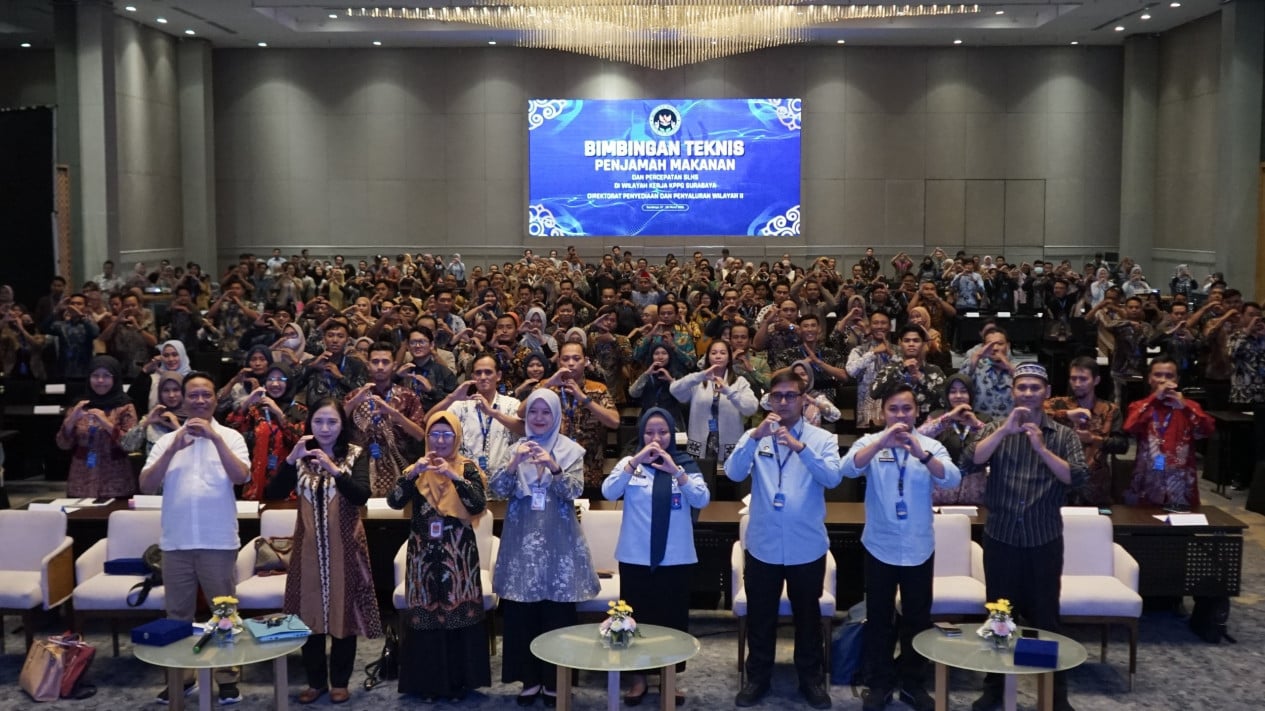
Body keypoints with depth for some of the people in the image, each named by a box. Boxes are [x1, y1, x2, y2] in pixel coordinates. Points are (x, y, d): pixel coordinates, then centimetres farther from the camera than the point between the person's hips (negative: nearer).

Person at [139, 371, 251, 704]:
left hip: (218, 541, -3)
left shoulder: (230, 437, 1)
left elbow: (241, 477, -14)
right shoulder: (166, 440, 7)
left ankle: (227, 677, 12)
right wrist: (174, 448, -14)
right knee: (178, 613, 11)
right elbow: (147, 486, -3)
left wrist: (215, 437, -19)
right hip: (176, 542, 3)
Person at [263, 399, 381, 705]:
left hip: (345, 547, -2)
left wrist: (333, 469, -30)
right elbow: (272, 494, -7)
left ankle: (340, 681, 18)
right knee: (310, 613, 6)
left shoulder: (355, 455, -3)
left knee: (344, 611, 4)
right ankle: (316, 681, 20)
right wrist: (290, 460, -20)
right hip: (309, 547, 2)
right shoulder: (300, 456, 5)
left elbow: (361, 496, -17)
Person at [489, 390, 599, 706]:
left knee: (558, 613, 0)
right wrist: (513, 464, -20)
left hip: (557, 542, -2)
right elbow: (497, 490, -2)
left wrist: (553, 467, -27)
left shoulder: (570, 450, 2)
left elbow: (574, 491, -10)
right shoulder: (517, 448, 8)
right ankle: (530, 678, 15)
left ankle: (555, 681, 12)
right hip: (522, 541, 2)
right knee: (521, 613, 3)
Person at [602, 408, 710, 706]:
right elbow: (608, 492, -13)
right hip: (635, 556, 0)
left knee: (673, 617, 7)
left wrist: (675, 470, -22)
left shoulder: (686, 464, 3)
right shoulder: (629, 463, 3)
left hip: (675, 557, 0)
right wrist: (635, 461, -23)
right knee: (637, 617, 6)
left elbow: (702, 500, -11)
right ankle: (639, 677, 19)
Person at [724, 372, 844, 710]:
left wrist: (799, 446, -30)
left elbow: (833, 478, -18)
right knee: (760, 616, 12)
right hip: (763, 544, 1)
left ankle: (811, 678, 28)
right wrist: (755, 436, -28)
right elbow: (734, 473, -13)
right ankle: (757, 678, 27)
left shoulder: (822, 438, -2)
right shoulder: (755, 437, 2)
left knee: (807, 615, 13)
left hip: (806, 546, -1)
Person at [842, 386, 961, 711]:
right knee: (878, 618, 9)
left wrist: (922, 454, -35)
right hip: (880, 547, -1)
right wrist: (882, 442, -36)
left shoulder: (931, 446, -1)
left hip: (919, 548, 1)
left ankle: (913, 682, 24)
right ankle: (879, 683, 21)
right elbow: (849, 469, -22)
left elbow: (952, 479, -17)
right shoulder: (870, 443, -3)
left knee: (917, 618, 10)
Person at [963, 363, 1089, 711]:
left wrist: (1041, 448, -22)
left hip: (1044, 540, -1)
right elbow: (970, 462, -13)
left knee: (1045, 617, 5)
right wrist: (1005, 430, -22)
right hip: (1000, 538, 1)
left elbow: (1079, 477, -12)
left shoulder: (1063, 435, 2)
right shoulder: (997, 429, 3)